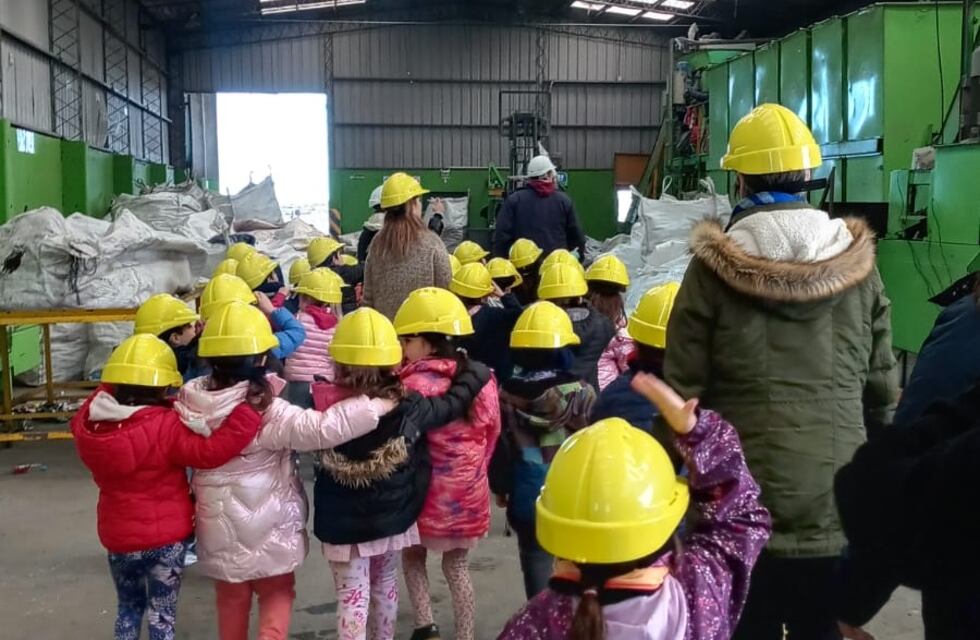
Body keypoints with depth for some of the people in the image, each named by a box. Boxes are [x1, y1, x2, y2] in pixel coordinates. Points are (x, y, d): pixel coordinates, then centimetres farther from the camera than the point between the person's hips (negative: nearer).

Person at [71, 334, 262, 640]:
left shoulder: (89, 423, -10)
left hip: (117, 537, 4)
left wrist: (115, 391, 5)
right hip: (166, 538, -4)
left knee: (128, 606, 26)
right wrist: (245, 413, -29)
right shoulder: (166, 427, -26)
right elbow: (211, 450, -34)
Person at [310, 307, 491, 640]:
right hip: (391, 518, 2)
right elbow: (458, 399, -7)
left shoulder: (325, 406, -20)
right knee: (385, 587, 24)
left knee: (352, 596, 6)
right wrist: (470, 367, 12)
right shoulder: (409, 408, -15)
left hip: (342, 523, -2)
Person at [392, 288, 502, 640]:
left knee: (413, 557, 23)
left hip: (427, 495, -3)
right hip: (469, 496, 4)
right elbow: (491, 437, 6)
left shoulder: (415, 385, -20)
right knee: (458, 568, 17)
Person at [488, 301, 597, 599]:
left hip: (528, 499, 0)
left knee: (536, 562, 11)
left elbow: (499, 447, -1)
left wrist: (500, 488, 14)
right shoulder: (582, 393, -11)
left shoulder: (508, 395, -7)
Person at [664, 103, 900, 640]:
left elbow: (683, 389, -8)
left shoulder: (714, 266, -9)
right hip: (839, 508, 3)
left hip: (741, 504, -2)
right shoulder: (857, 261, 0)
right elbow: (882, 386, 4)